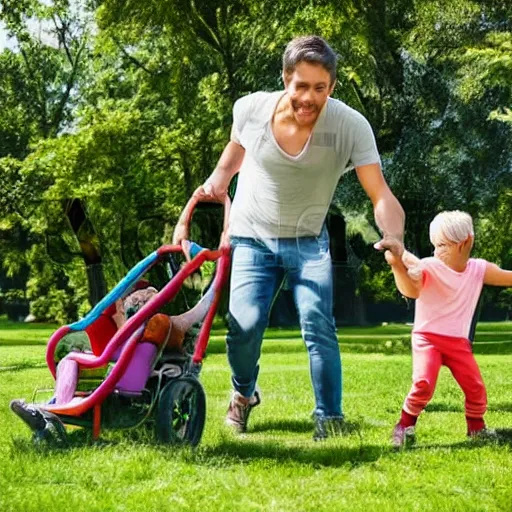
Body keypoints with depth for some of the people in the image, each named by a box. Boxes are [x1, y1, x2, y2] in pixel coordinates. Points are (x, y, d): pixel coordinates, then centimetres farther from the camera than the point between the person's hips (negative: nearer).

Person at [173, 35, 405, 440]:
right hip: (253, 239, 0)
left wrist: (394, 236, -46)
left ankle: (330, 419, -7)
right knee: (245, 324, -14)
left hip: (308, 243, 0)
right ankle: (244, 394, 16)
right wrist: (214, 187, -1)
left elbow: (381, 194, -28)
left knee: (318, 325, -18)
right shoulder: (251, 109, -16)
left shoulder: (351, 126, -22)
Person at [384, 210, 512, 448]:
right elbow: (411, 290, -33)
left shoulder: (479, 269, -1)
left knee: (475, 387, -1)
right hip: (427, 337, -4)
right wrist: (398, 266, -51)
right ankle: (404, 426, -3)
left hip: (458, 341, 4)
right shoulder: (428, 267, -15)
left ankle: (476, 427, 25)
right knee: (423, 383, -23)